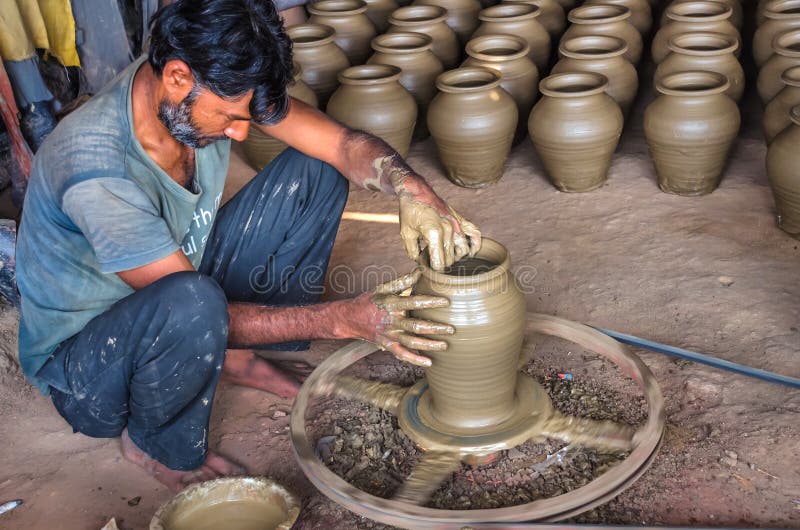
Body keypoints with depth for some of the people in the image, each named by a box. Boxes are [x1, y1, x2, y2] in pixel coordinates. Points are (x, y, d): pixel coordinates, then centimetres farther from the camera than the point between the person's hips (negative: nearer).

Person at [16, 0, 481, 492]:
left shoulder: (213, 89, -16)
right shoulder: (97, 174, -36)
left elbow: (342, 141, -15)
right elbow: (193, 305, -31)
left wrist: (415, 191, -35)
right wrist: (344, 318, -35)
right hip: (82, 359, -6)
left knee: (315, 170, -5)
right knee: (193, 304, -44)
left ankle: (239, 355, 4)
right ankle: (162, 446, -9)